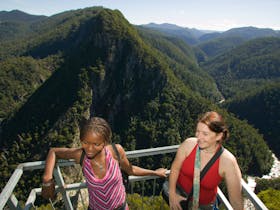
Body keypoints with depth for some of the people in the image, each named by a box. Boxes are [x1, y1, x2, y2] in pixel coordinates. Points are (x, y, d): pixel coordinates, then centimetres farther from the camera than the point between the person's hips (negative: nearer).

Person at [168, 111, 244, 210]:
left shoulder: (228, 161, -28)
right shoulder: (189, 144, -23)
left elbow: (236, 200, -20)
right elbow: (175, 167, -11)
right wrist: (172, 193, -11)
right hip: (179, 191, 1)